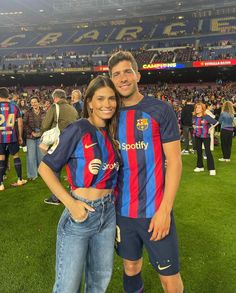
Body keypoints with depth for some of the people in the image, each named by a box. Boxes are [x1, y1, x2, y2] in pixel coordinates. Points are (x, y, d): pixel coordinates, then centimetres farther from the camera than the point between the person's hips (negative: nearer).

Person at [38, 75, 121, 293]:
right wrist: (70, 203, -18)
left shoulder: (112, 135, 6)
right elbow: (45, 168, -12)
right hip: (80, 213, -5)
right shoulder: (78, 130, -12)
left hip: (108, 212, 6)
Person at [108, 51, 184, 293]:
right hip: (122, 210, 3)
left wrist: (165, 209, -14)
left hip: (155, 209, -3)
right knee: (131, 267, 19)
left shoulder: (160, 110, -7)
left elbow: (174, 160, -9)